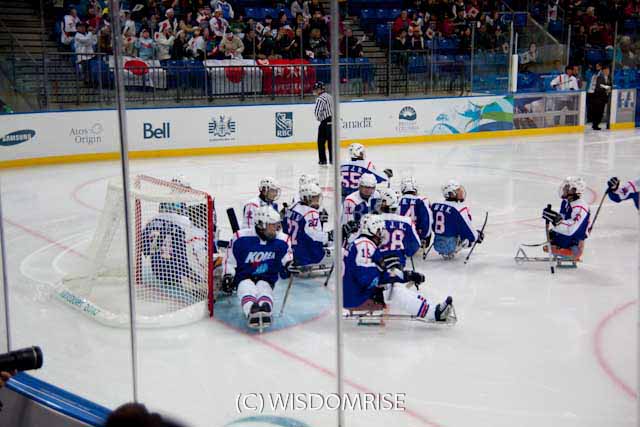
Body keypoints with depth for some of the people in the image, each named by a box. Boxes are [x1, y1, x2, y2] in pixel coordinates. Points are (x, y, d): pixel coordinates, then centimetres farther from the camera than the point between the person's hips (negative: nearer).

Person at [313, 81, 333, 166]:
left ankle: (323, 160, 2)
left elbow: (317, 112, -18)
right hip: (333, 120, 8)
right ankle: (332, 160, 14)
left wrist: (319, 118, 3)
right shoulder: (329, 96, 16)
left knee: (321, 142, 1)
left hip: (326, 122, -8)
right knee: (331, 141, 12)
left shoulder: (320, 99, -13)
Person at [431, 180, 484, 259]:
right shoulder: (460, 209, -19)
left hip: (436, 245, 6)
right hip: (450, 246, -6)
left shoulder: (435, 206, 0)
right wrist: (478, 236, 5)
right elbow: (468, 231, -13)